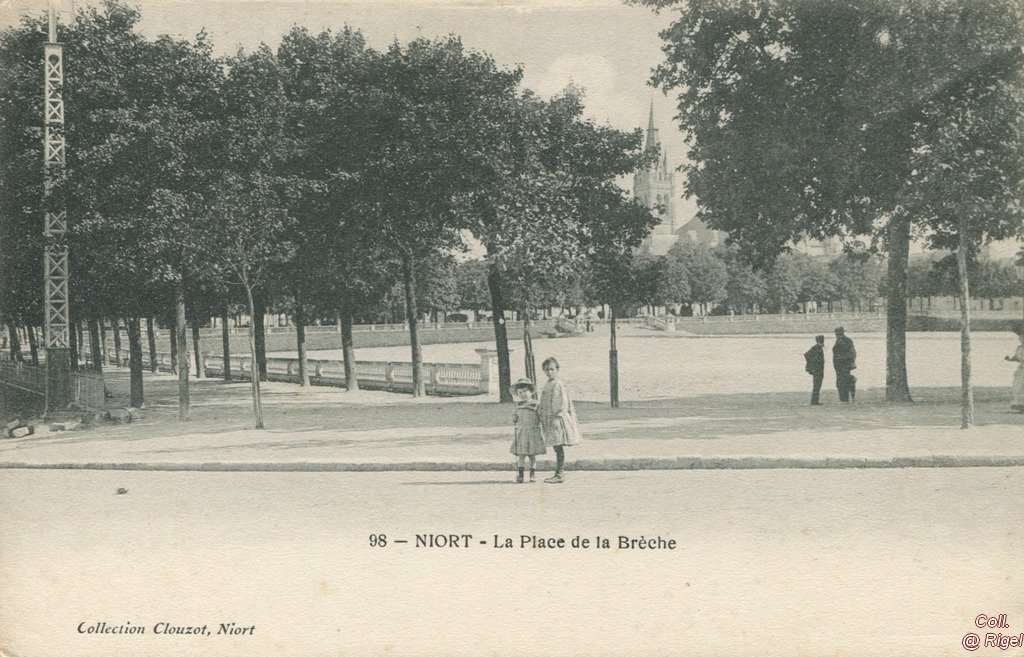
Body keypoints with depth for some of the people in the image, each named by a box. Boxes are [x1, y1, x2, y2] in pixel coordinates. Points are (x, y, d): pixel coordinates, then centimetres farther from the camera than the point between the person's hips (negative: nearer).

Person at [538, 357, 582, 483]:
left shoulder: (558, 384, -11)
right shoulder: (547, 385, 16)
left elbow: (564, 404, -17)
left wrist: (557, 418, -23)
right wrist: (542, 421, 20)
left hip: (558, 419, -9)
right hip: (549, 420, 9)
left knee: (559, 448, -7)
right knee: (556, 448, 11)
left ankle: (559, 474, -6)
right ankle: (559, 473, 14)